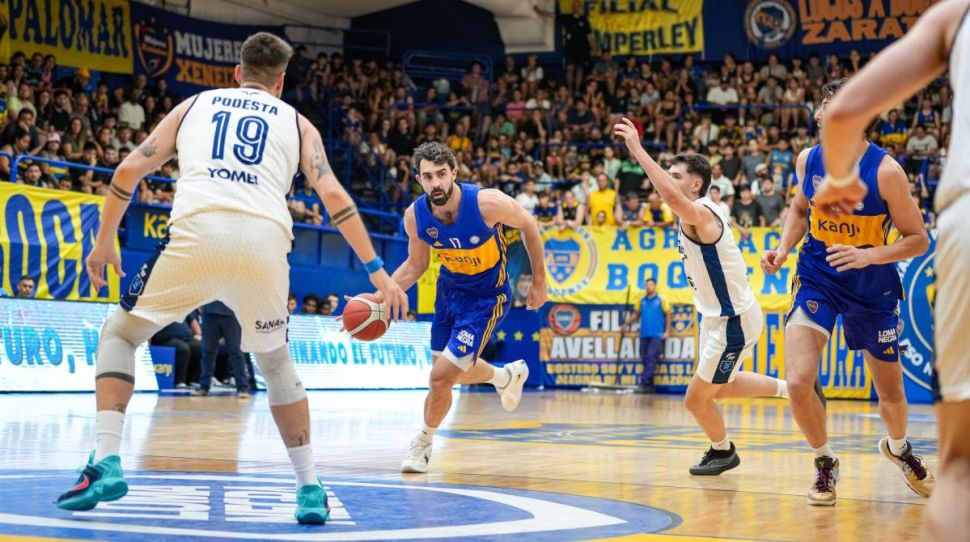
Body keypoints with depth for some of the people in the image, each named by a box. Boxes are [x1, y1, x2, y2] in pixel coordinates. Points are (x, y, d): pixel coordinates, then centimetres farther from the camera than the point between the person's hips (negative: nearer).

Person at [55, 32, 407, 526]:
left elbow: (129, 170, 19)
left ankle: (105, 463, 3)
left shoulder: (195, 104, 26)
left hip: (197, 232, -1)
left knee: (119, 333, 20)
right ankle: (310, 488, 19)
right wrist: (378, 272, 10)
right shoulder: (296, 122, 25)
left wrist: (104, 242, 30)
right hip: (265, 242, 1)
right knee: (276, 362, 26)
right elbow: (333, 195, 11)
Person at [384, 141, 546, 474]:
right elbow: (416, 264, 1)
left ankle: (423, 443, 14)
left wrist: (539, 280, -4)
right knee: (454, 369, 21)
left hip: (488, 297, -5)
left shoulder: (487, 202, -31)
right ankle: (507, 376, 53)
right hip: (449, 289, 6)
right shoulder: (415, 216, -18)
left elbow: (528, 225, -10)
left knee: (441, 377, -13)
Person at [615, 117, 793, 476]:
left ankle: (722, 451, 25)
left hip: (734, 321, -10)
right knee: (717, 388, 25)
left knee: (697, 399, 1)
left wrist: (638, 150, -45)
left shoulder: (700, 214, -24)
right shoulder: (697, 215, 6)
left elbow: (671, 196, -46)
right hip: (719, 317, 10)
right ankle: (788, 389, 38)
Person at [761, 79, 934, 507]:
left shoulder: (885, 171, -17)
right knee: (798, 382, -19)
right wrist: (783, 250, 0)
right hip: (817, 280, 2)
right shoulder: (808, 160, -5)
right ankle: (825, 463, 7)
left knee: (891, 394, 12)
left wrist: (867, 256, -27)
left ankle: (898, 448, 48)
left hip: (871, 287, -2)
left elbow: (918, 240, -13)